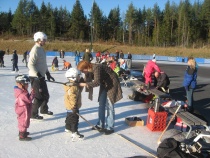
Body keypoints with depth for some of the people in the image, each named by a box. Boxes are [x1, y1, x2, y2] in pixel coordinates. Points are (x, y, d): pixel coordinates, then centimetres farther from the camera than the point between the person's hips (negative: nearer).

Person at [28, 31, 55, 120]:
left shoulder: (41, 49, 12)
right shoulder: (35, 50, -18)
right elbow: (30, 65, -24)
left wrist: (47, 74, 19)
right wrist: (38, 75, -26)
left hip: (41, 76, 9)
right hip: (35, 77, -9)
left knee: (46, 95, 18)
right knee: (39, 96, -3)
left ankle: (44, 110, 37)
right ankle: (33, 114, 11)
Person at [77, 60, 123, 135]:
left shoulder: (96, 68, -29)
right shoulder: (91, 70, -2)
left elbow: (97, 82, -40)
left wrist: (85, 84, -36)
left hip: (112, 84, -9)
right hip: (104, 84, 9)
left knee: (109, 106, -7)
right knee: (101, 105, 11)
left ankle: (110, 128, 2)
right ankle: (100, 125, 21)